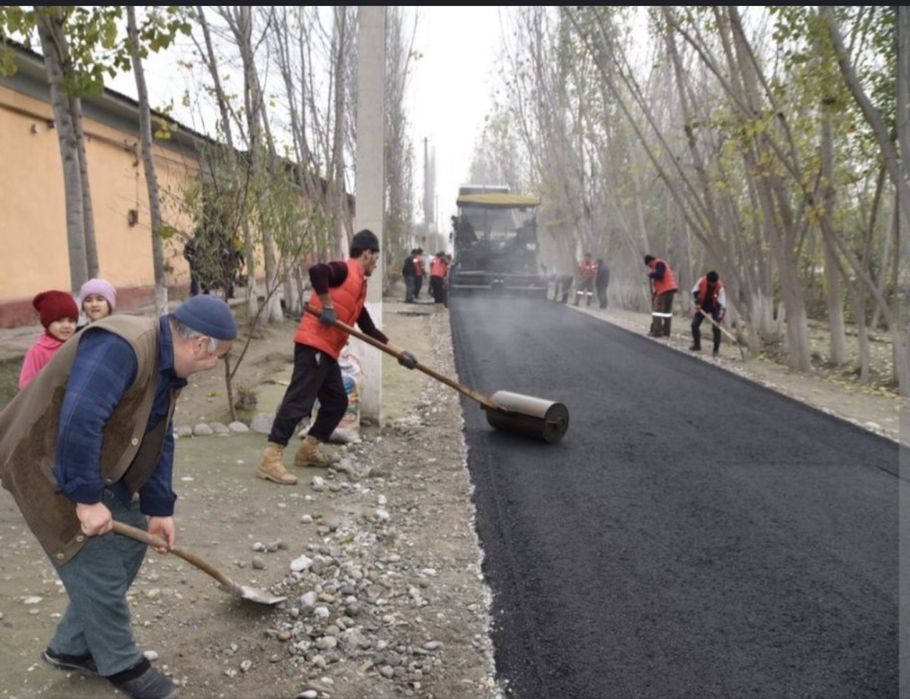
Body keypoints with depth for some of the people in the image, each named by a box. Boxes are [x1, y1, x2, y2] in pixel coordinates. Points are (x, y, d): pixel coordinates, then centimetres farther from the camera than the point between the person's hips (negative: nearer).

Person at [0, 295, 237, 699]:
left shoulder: (167, 366, 3)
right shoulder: (121, 347, -29)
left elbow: (158, 441, 8)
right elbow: (78, 421, -37)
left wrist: (158, 508, 7)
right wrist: (87, 498, -30)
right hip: (49, 466, -10)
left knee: (130, 543, 13)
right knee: (98, 569, -3)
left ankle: (71, 647, 29)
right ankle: (122, 666, 18)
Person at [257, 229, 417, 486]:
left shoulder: (359, 285, 22)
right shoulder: (345, 270, -5)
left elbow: (368, 328, 24)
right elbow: (316, 271, -27)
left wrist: (398, 352, 24)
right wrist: (328, 306, -20)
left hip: (327, 351, 10)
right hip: (313, 346, -10)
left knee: (337, 401, 14)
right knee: (299, 400, -14)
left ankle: (308, 450, 24)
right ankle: (270, 459, -15)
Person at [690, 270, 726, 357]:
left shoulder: (720, 287, -30)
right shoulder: (702, 281, -24)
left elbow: (722, 304, -32)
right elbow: (694, 291, -4)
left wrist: (719, 319, -38)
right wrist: (697, 303, -15)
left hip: (715, 307, -3)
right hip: (703, 305, 3)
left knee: (716, 327, -14)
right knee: (694, 324, 0)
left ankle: (716, 349, -2)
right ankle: (697, 345, 18)